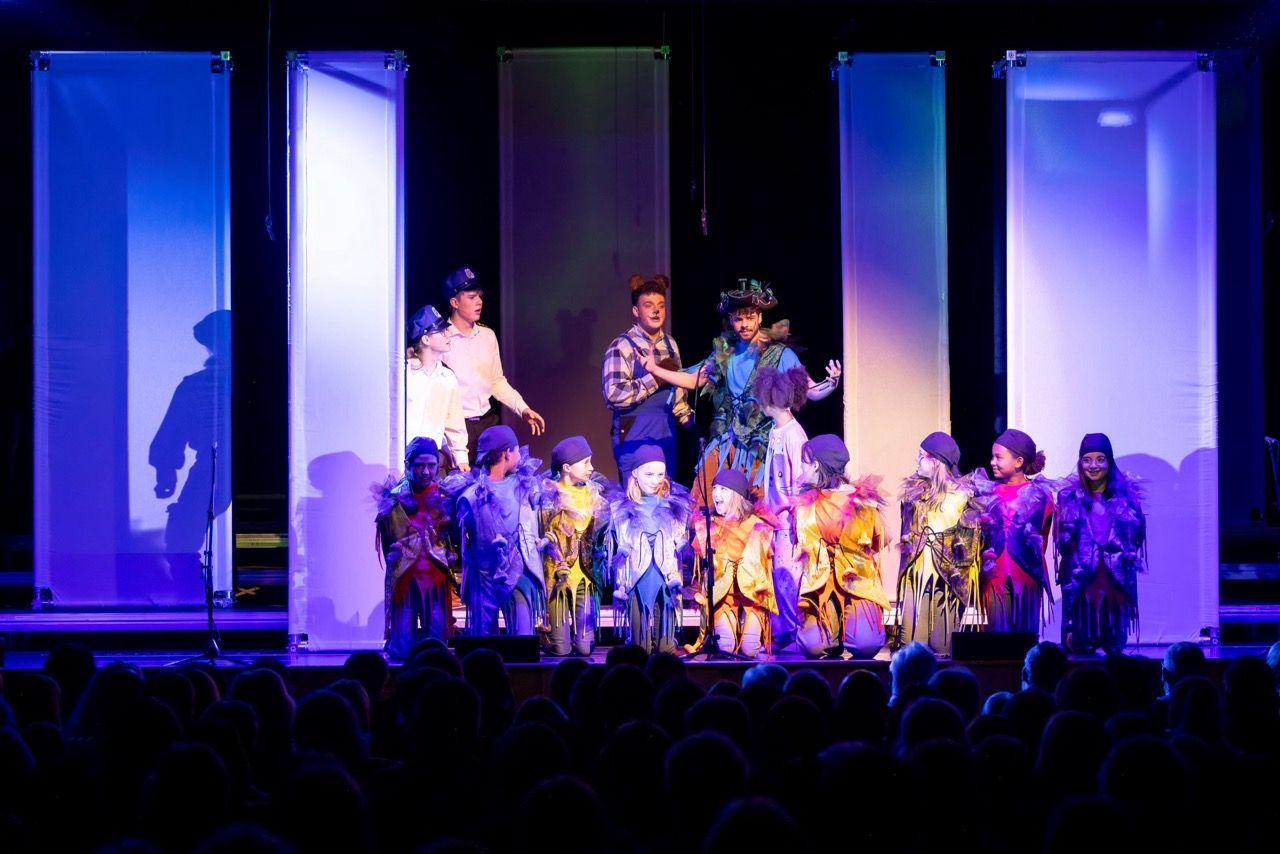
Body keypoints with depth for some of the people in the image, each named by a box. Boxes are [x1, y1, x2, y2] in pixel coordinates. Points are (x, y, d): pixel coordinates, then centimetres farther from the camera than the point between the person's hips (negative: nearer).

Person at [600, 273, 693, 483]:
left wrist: (689, 420, 13)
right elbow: (614, 394, -21)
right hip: (635, 434, -7)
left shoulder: (670, 344, 12)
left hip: (667, 433, 7)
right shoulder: (622, 346, -10)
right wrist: (655, 379, -17)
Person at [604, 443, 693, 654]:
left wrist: (677, 576, 3)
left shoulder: (675, 506, 9)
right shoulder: (621, 509, 6)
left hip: (665, 580, 1)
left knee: (665, 640, -1)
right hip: (637, 581, 0)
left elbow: (683, 546, 11)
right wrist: (619, 583, 6)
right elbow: (613, 551, 10)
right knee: (640, 637, -1)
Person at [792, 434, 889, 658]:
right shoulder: (806, 504, 8)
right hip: (819, 584, 1)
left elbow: (875, 544, 11)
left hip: (859, 582, -1)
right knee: (813, 646, -24)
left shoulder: (864, 501, 3)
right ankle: (835, 638, 10)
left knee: (865, 645, -24)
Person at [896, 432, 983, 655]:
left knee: (941, 645, 0)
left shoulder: (960, 495, -5)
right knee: (912, 637, 0)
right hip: (915, 574, 4)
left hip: (946, 576, -4)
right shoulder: (913, 491, 9)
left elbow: (968, 539, -4)